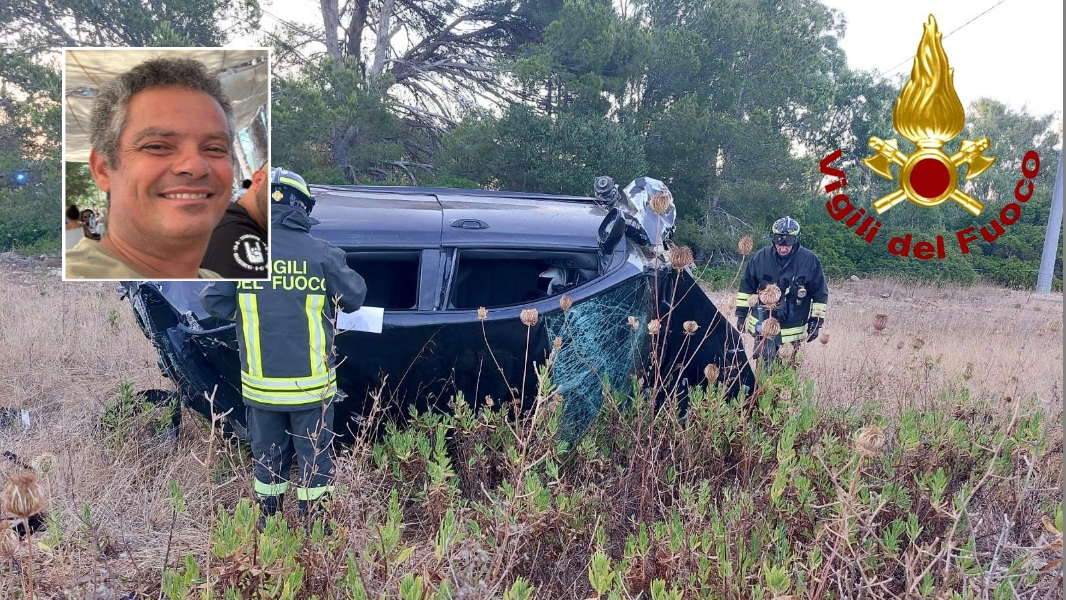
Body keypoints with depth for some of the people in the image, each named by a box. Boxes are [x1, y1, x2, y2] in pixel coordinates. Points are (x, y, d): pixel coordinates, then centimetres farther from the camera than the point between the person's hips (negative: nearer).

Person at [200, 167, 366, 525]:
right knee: (314, 456, 14)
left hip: (260, 384, 2)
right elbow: (355, 298, -2)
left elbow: (212, 301, -1)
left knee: (268, 456, 19)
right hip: (311, 385, -2)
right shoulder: (322, 254, -12)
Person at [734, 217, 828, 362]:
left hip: (793, 329, -1)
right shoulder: (760, 257, -3)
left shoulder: (809, 260, -7)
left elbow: (820, 293, 1)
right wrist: (741, 314, 7)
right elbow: (746, 287, 7)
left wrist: (816, 321, 0)